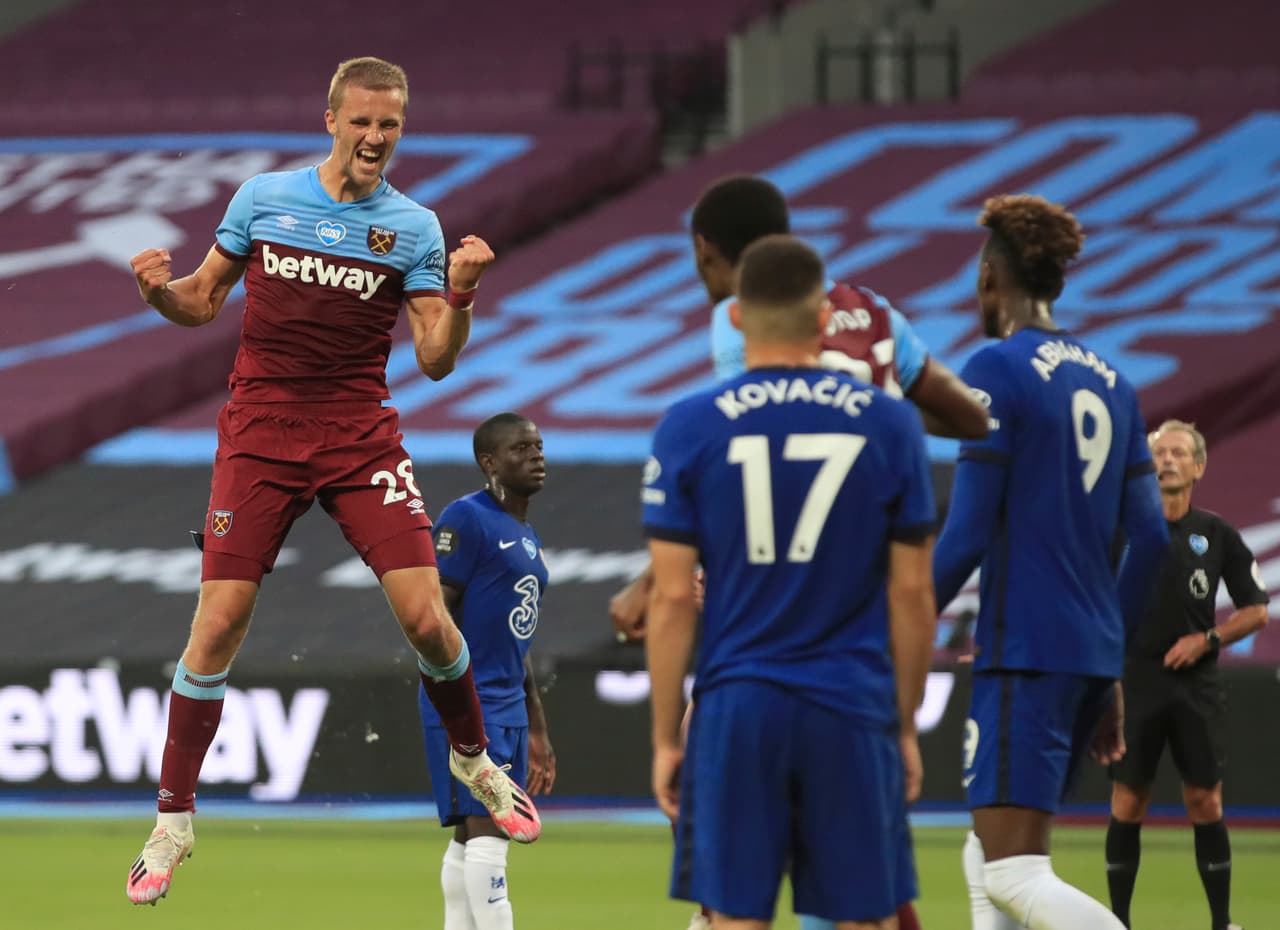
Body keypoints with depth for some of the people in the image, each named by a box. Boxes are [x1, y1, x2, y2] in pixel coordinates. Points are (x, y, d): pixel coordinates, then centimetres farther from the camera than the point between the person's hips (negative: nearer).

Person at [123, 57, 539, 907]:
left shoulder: (413, 227, 0)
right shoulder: (263, 197, 2)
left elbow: (435, 359, -3)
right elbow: (204, 301, 12)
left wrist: (460, 295, -22)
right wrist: (162, 290, -10)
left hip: (361, 436, 0)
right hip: (261, 436, 0)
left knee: (425, 617, -9)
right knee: (220, 623, -8)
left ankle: (474, 759, 20)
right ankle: (173, 822, 3)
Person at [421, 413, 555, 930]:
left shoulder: (526, 536, 19)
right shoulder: (467, 519, -9)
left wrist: (537, 730, 24)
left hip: (509, 710, 9)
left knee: (470, 839, 10)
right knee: (487, 830, -14)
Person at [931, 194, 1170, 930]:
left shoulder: (998, 369, -8)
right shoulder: (1110, 381, 14)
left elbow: (966, 536, -12)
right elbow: (1150, 535, 14)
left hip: (1026, 650, -8)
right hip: (1092, 652, 8)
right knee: (988, 858, 15)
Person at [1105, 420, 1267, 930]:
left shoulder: (1217, 534, 3)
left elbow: (1255, 610, 7)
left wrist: (1206, 640, -7)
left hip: (1197, 686, 0)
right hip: (1135, 682, 0)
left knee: (1205, 804, -1)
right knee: (1127, 804, 1)